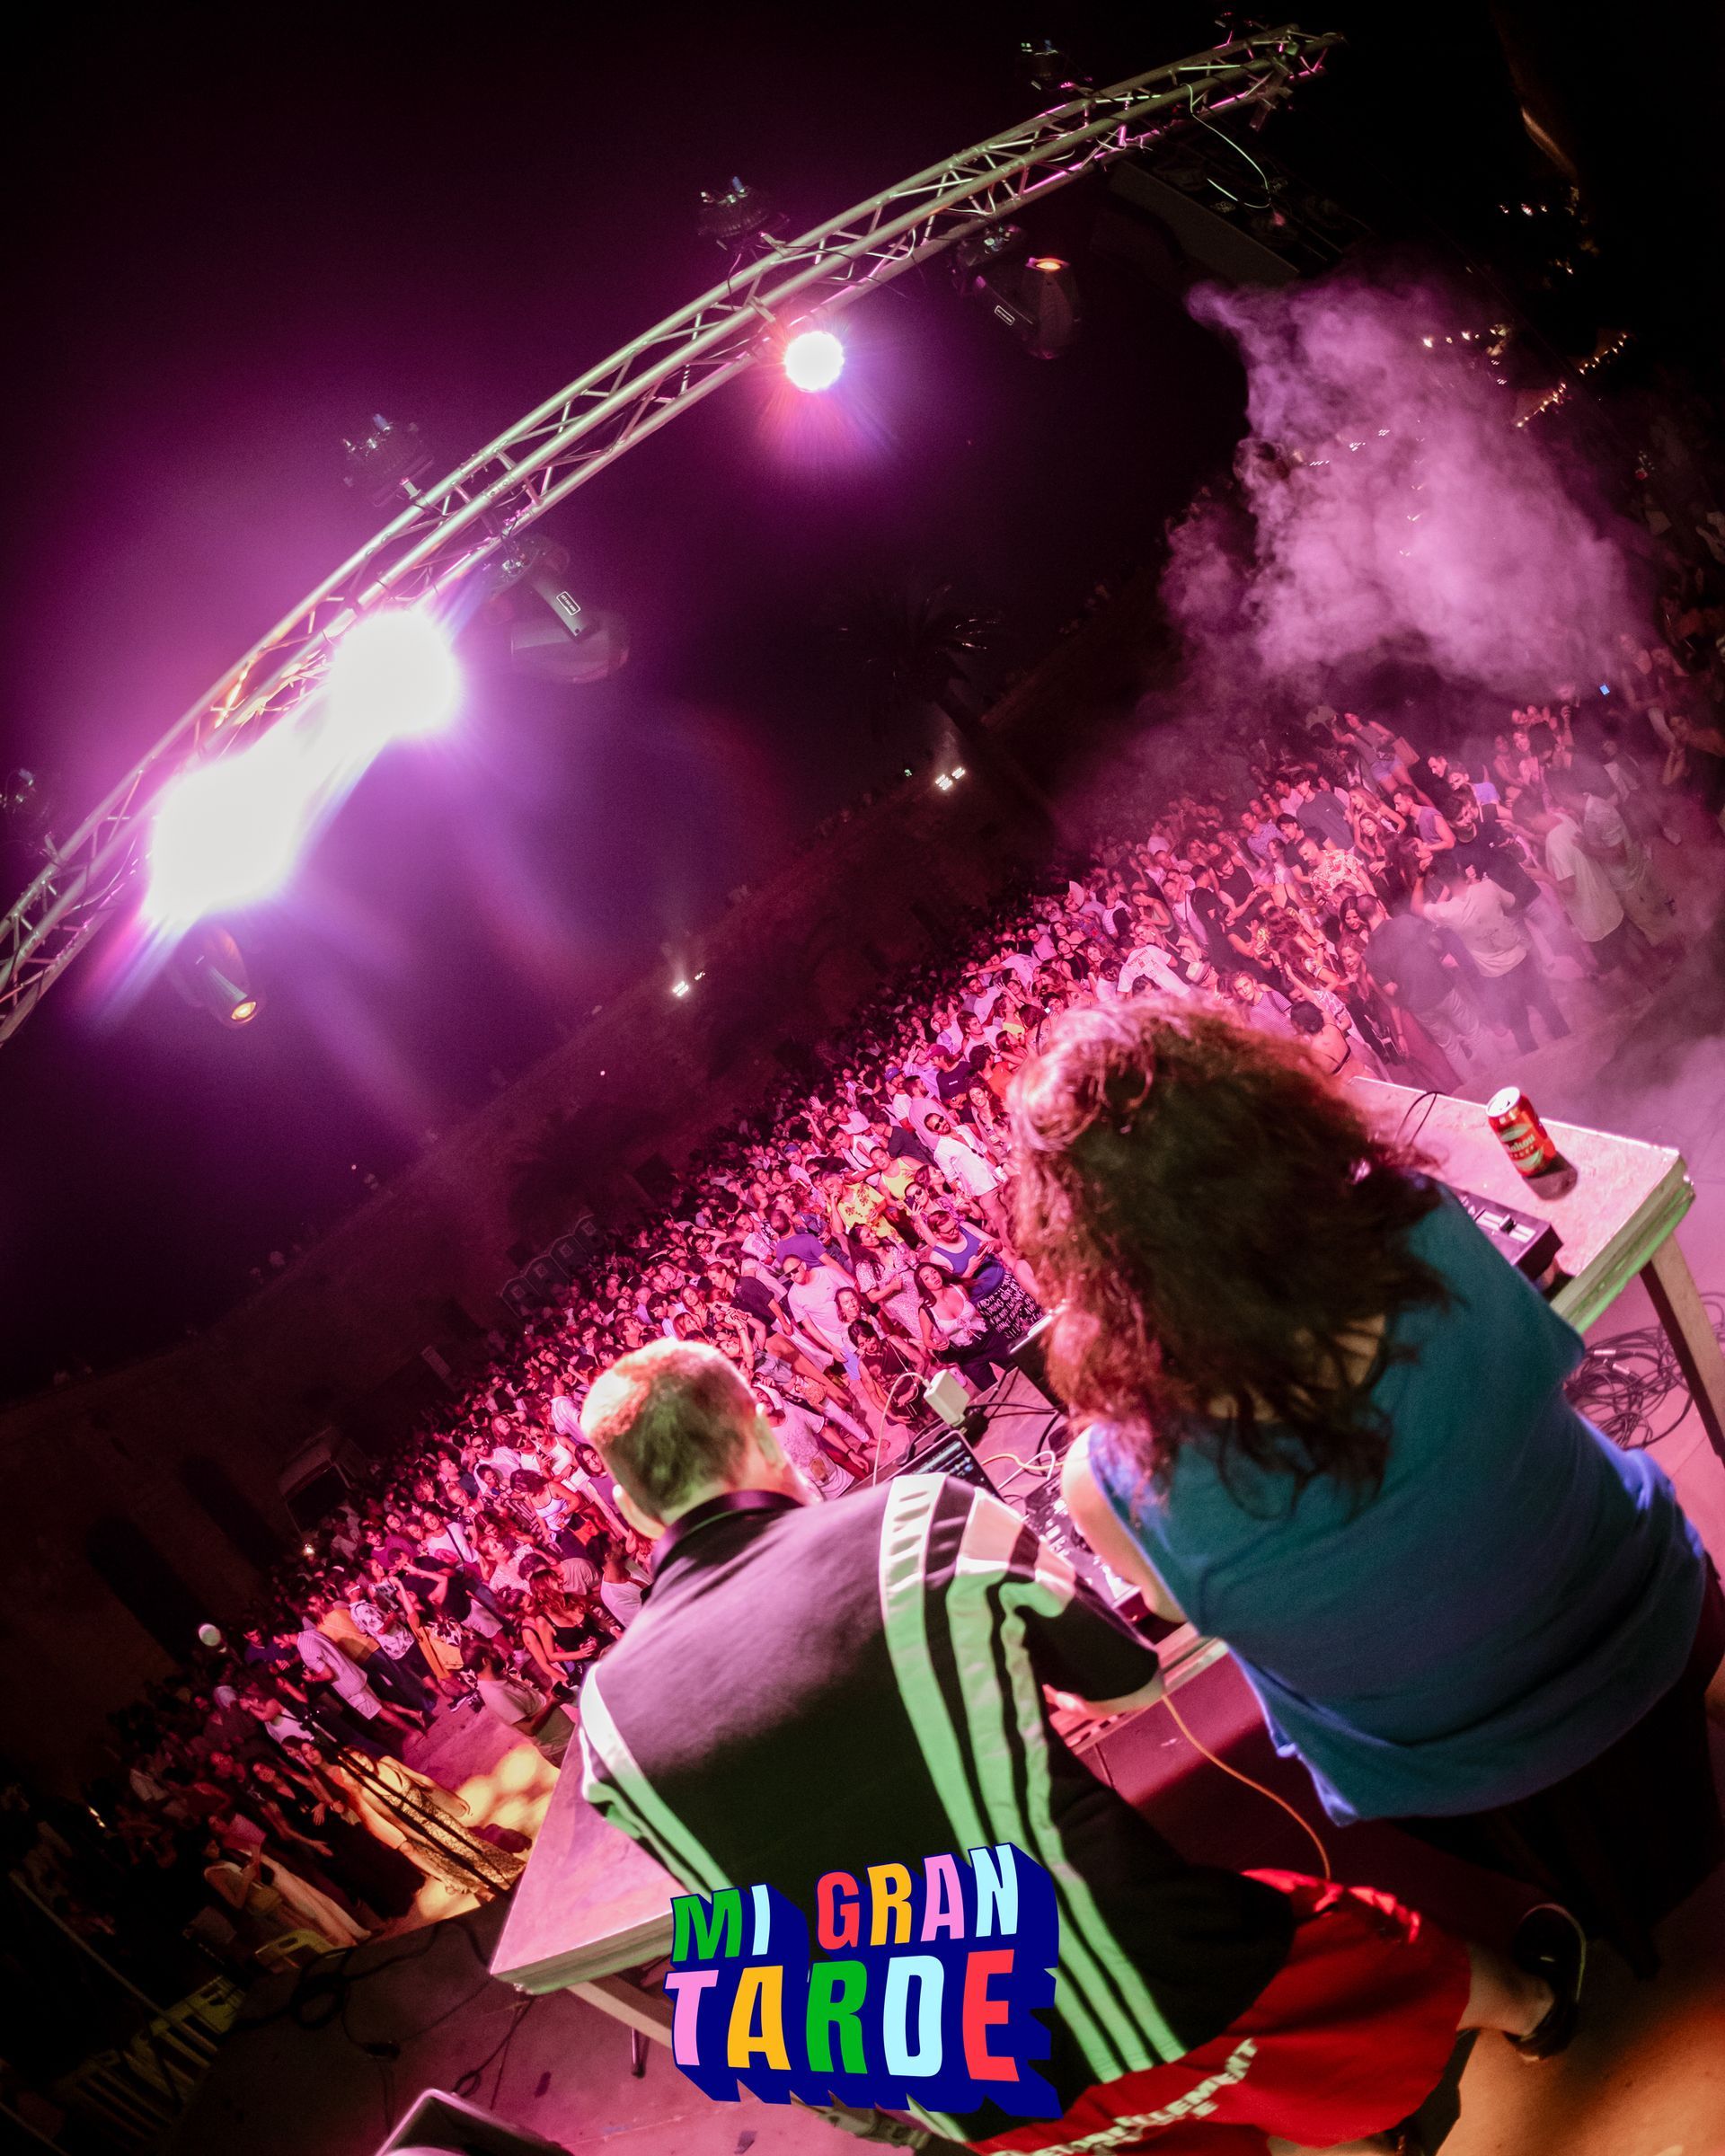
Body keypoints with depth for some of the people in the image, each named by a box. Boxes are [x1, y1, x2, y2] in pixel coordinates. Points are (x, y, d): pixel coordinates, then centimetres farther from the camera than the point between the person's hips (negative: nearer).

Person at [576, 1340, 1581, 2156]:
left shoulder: (610, 1715, -9)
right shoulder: (927, 1519, -19)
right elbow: (1135, 1676, -1)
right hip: (1159, 1990, -2)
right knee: (1365, 1955, 29)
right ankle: (1533, 2007, 60)